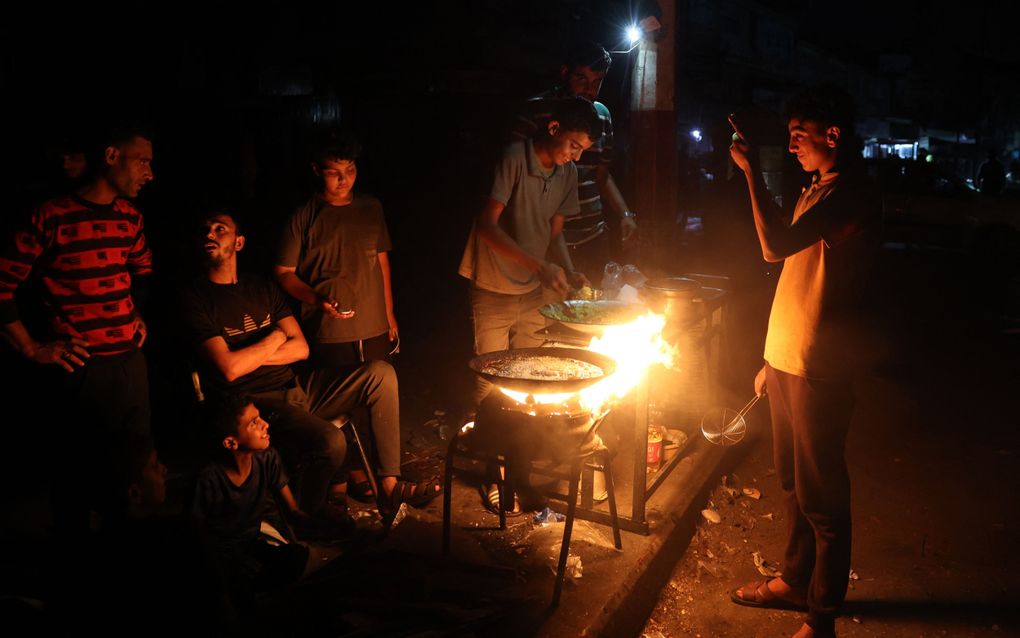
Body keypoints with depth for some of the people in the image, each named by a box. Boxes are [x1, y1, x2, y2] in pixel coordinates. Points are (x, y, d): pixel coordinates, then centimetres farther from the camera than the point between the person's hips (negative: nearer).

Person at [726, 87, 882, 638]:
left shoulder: (850, 194, -17)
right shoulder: (818, 190, 15)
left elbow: (775, 246, -31)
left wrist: (751, 170, -22)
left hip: (818, 372, -9)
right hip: (787, 361, 9)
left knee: (821, 495, 3)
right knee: (793, 484, 20)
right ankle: (796, 580, 37)